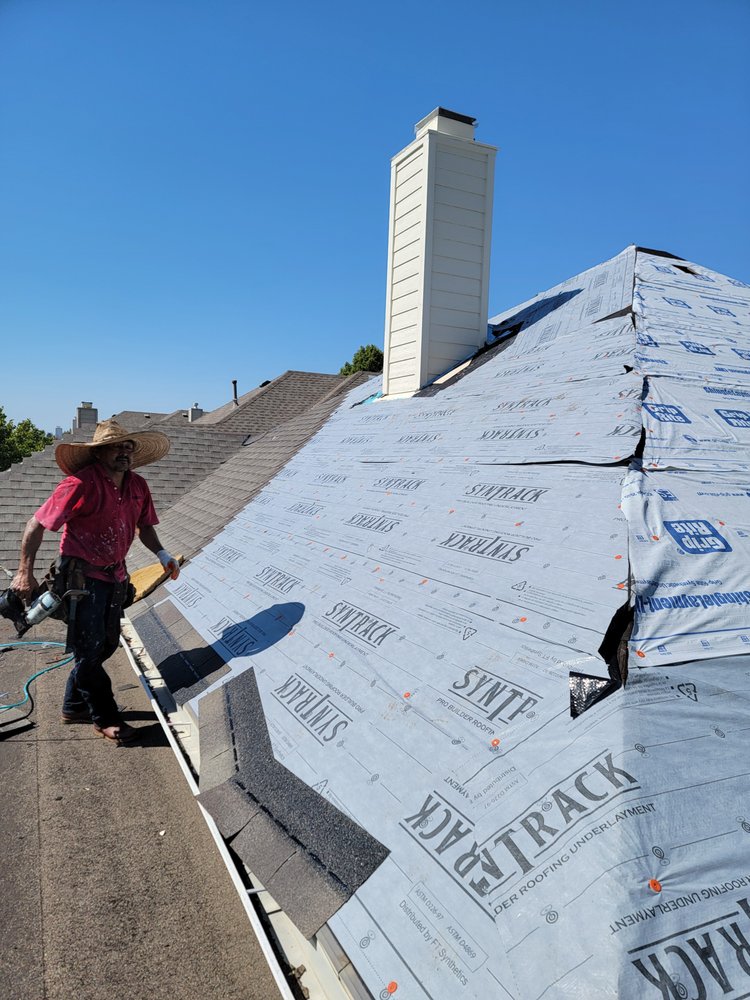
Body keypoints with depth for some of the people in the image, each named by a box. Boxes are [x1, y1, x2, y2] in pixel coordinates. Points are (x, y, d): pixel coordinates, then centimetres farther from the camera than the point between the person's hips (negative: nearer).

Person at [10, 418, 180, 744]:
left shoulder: (137, 486, 1)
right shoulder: (81, 484, -20)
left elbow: (144, 526, 14)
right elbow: (36, 524, -17)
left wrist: (161, 554, -3)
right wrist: (25, 573, -17)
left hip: (114, 576, 8)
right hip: (81, 576, -7)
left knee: (106, 644, 17)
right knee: (90, 650, 1)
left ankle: (74, 706, 36)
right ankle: (105, 719, 16)